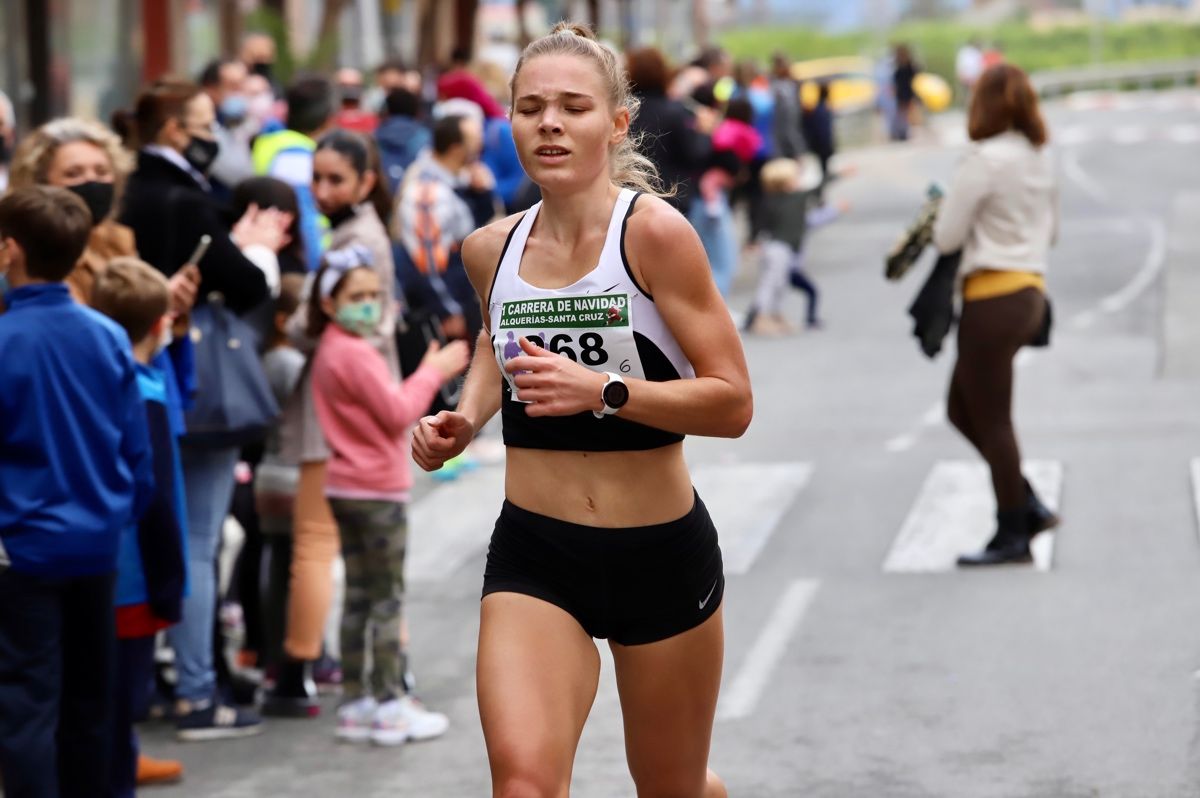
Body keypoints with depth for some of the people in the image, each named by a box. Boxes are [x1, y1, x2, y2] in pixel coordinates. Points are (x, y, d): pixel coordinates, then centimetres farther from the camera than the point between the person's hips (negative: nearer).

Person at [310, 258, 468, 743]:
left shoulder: (332, 352, 12)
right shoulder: (354, 355, -18)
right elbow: (397, 414, -18)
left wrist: (430, 374, 6)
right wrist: (433, 372, -8)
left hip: (348, 489, 9)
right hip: (377, 491, -9)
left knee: (359, 596, 12)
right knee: (387, 599, -3)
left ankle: (355, 703, 16)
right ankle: (391, 706, 1)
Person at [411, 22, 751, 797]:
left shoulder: (655, 232, -14)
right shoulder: (491, 249, 2)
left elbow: (732, 403, -16)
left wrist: (601, 391, -28)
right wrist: (465, 419, 7)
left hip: (662, 552, -2)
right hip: (534, 554, 3)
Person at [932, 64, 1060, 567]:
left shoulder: (985, 159, -16)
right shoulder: (1040, 157, 9)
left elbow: (946, 237, -13)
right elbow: (1051, 230, 21)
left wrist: (944, 206, 7)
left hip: (993, 298, -8)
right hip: (1030, 292, 8)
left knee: (991, 421, 2)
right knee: (963, 410, 18)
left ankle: (1012, 536, 10)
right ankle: (1028, 507, 16)